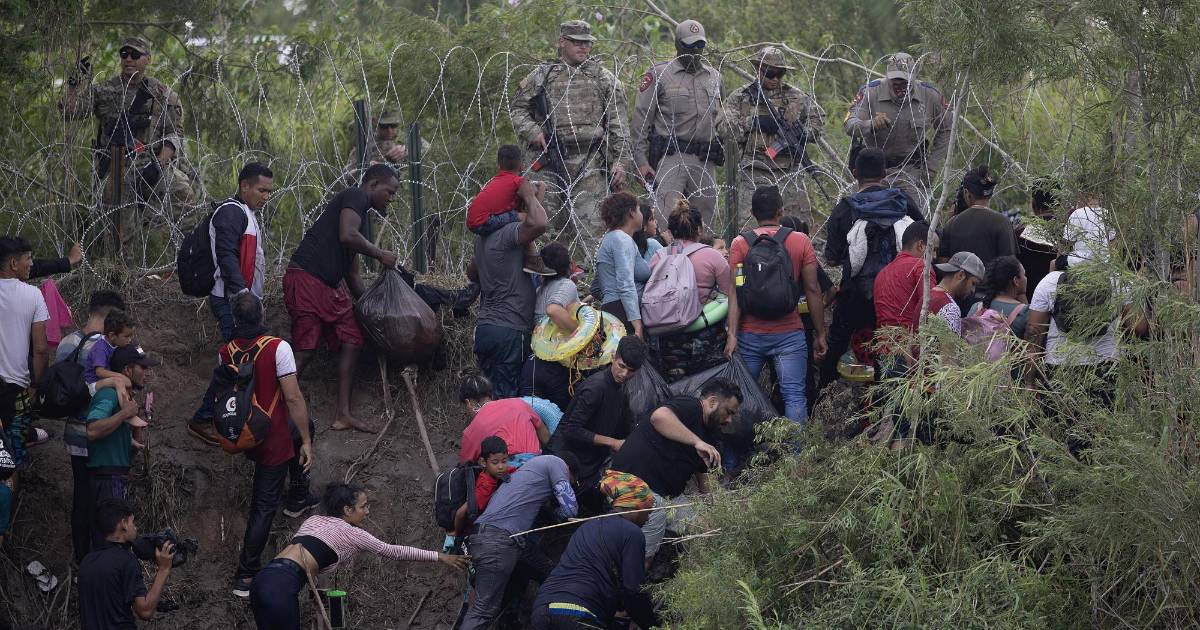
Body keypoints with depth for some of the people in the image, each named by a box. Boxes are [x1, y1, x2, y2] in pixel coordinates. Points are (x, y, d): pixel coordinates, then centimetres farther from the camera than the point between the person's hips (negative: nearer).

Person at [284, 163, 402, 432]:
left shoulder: (363, 215, 25)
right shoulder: (355, 196, -4)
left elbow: (352, 275, 28)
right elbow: (347, 235, -22)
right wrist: (380, 255, -8)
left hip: (329, 288, 10)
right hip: (305, 279, -10)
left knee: (351, 342, 4)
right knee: (305, 349, -13)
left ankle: (343, 415, 5)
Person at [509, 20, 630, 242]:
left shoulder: (603, 78, 10)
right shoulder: (542, 75, 10)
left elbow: (618, 124, 7)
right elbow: (517, 108, 15)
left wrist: (619, 161, -1)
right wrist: (532, 132, -4)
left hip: (590, 165, -1)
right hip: (549, 164, 1)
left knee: (590, 228, -7)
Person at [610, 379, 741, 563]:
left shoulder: (710, 433, 18)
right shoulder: (689, 408, -12)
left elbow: (704, 479, 22)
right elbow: (659, 416, -36)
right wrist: (697, 442, -38)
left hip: (669, 493, 10)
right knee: (643, 557, -10)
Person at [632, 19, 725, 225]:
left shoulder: (714, 77, 17)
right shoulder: (659, 75, 0)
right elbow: (640, 120, -1)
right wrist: (641, 160, -8)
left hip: (705, 162, 5)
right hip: (671, 158, -5)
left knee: (704, 219, 5)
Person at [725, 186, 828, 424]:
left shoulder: (740, 244, 0)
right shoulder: (801, 242, 1)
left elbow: (735, 293, -6)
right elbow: (812, 290, 1)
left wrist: (732, 334, -8)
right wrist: (820, 334, 7)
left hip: (750, 335, 1)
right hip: (789, 334, -1)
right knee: (794, 395, -1)